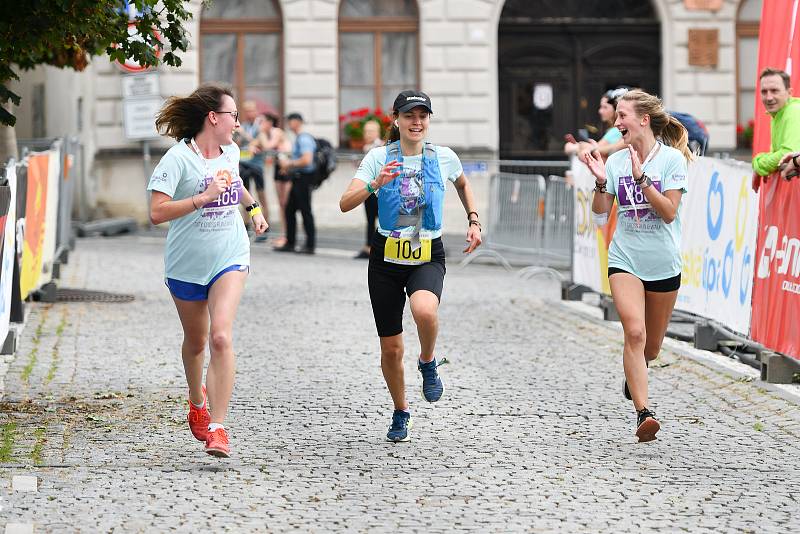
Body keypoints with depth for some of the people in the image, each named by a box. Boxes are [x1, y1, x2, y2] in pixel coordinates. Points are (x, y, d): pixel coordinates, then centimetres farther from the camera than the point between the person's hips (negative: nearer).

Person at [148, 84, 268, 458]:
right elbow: (157, 213, -23)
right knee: (195, 341, 16)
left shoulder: (231, 152, 5)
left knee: (221, 336, -18)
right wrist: (204, 197, -28)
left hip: (230, 259, 2)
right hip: (186, 264, -2)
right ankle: (197, 400, 47)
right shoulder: (178, 158, -14)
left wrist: (252, 207, 32)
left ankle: (217, 427, -21)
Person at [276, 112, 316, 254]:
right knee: (290, 210, 12)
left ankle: (310, 245, -1)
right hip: (297, 178, 10)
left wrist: (290, 163, -14)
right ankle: (289, 243, 18)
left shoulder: (304, 139, -14)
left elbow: (307, 160, -25)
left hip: (303, 178, -10)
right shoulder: (298, 138, 17)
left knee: (305, 211, -5)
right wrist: (288, 167, 14)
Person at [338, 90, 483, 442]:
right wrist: (376, 183, -31)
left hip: (428, 258, 0)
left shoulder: (444, 157, -1)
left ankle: (428, 363, -3)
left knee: (424, 310, -35)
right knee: (391, 348, 4)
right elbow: (345, 204, -15)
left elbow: (463, 184, 24)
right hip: (386, 258, 1)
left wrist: (473, 221, 14)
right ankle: (401, 413, 30)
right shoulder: (379, 157, -6)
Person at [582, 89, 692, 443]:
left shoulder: (672, 158, -6)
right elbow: (600, 215, 5)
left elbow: (669, 212, -15)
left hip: (663, 264, -1)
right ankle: (644, 414, -25)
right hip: (625, 260, 1)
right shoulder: (616, 161, 4)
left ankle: (633, 373, 48)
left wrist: (640, 177, -22)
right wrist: (601, 181, -11)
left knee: (651, 347, 12)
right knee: (635, 333, -21)